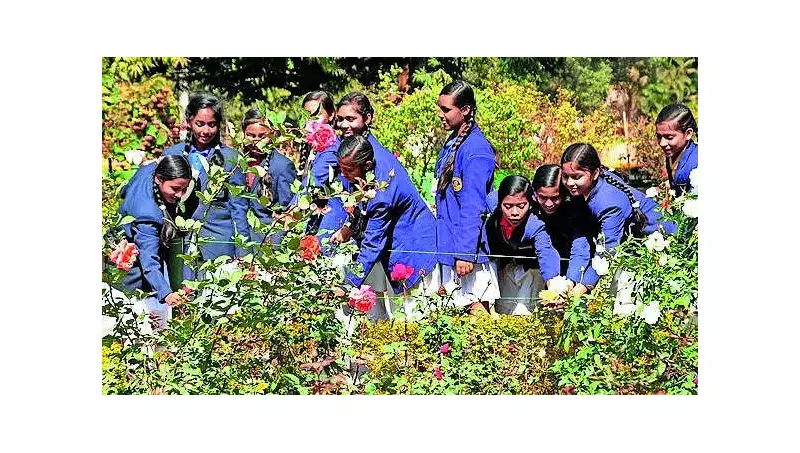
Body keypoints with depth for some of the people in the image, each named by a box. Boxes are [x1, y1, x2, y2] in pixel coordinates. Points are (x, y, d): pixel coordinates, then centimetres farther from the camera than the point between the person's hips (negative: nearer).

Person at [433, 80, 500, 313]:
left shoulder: (476, 149, -18)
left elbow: (473, 206, -21)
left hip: (467, 245, -10)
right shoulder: (453, 142, 11)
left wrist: (466, 252, -23)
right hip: (449, 245, 10)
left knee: (474, 305, -6)